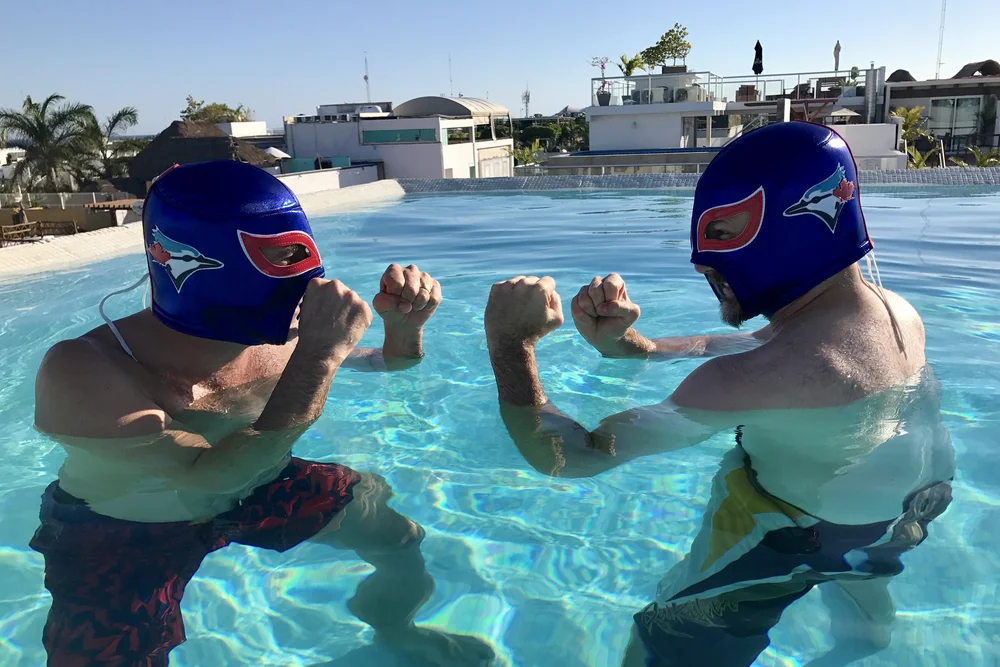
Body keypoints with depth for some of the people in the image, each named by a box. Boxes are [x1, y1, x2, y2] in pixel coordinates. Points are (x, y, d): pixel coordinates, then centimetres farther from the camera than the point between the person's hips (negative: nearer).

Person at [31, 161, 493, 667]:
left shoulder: (286, 330, -21)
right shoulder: (82, 372, -34)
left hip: (253, 488, 4)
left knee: (403, 544, 6)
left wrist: (405, 324, -27)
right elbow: (208, 477, -43)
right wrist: (317, 356, -48)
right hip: (119, 538, -3)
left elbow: (390, 362, -4)